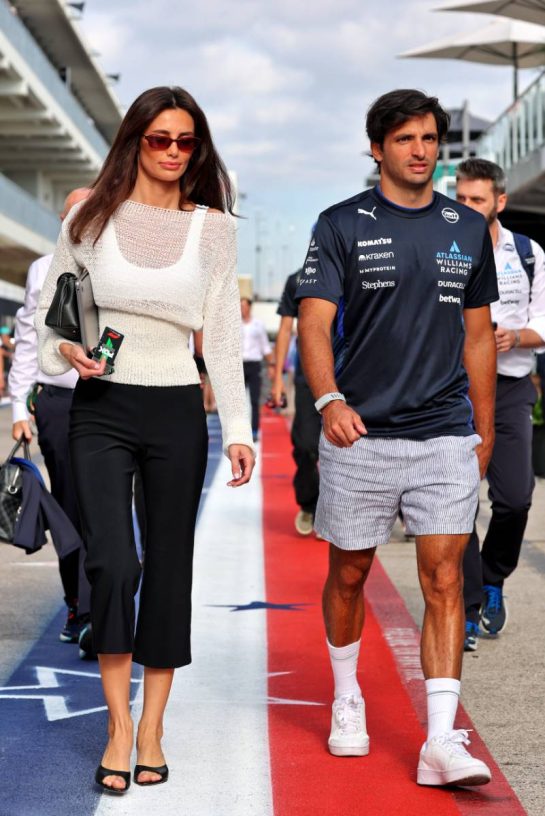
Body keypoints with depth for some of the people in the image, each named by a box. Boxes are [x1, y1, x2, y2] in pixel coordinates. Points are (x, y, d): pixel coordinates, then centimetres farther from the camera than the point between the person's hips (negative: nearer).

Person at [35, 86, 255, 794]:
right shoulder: (91, 218, 2)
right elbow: (51, 308, 9)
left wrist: (238, 428, 0)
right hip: (101, 409, -1)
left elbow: (222, 335, 4)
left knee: (169, 567, 5)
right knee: (112, 561, -14)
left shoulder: (213, 227, 4)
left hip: (176, 411, 1)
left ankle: (152, 731, 16)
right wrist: (66, 350, -13)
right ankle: (118, 724, 0)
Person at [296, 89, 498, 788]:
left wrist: (485, 429, 15)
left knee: (444, 580, -6)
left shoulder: (467, 230, 10)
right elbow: (315, 322, -9)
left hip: (446, 440, 2)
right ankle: (347, 700, 35)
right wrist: (328, 400, -26)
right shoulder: (342, 225, 0)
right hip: (359, 437, -1)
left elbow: (478, 334, 16)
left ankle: (442, 743, -6)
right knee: (348, 575, 11)